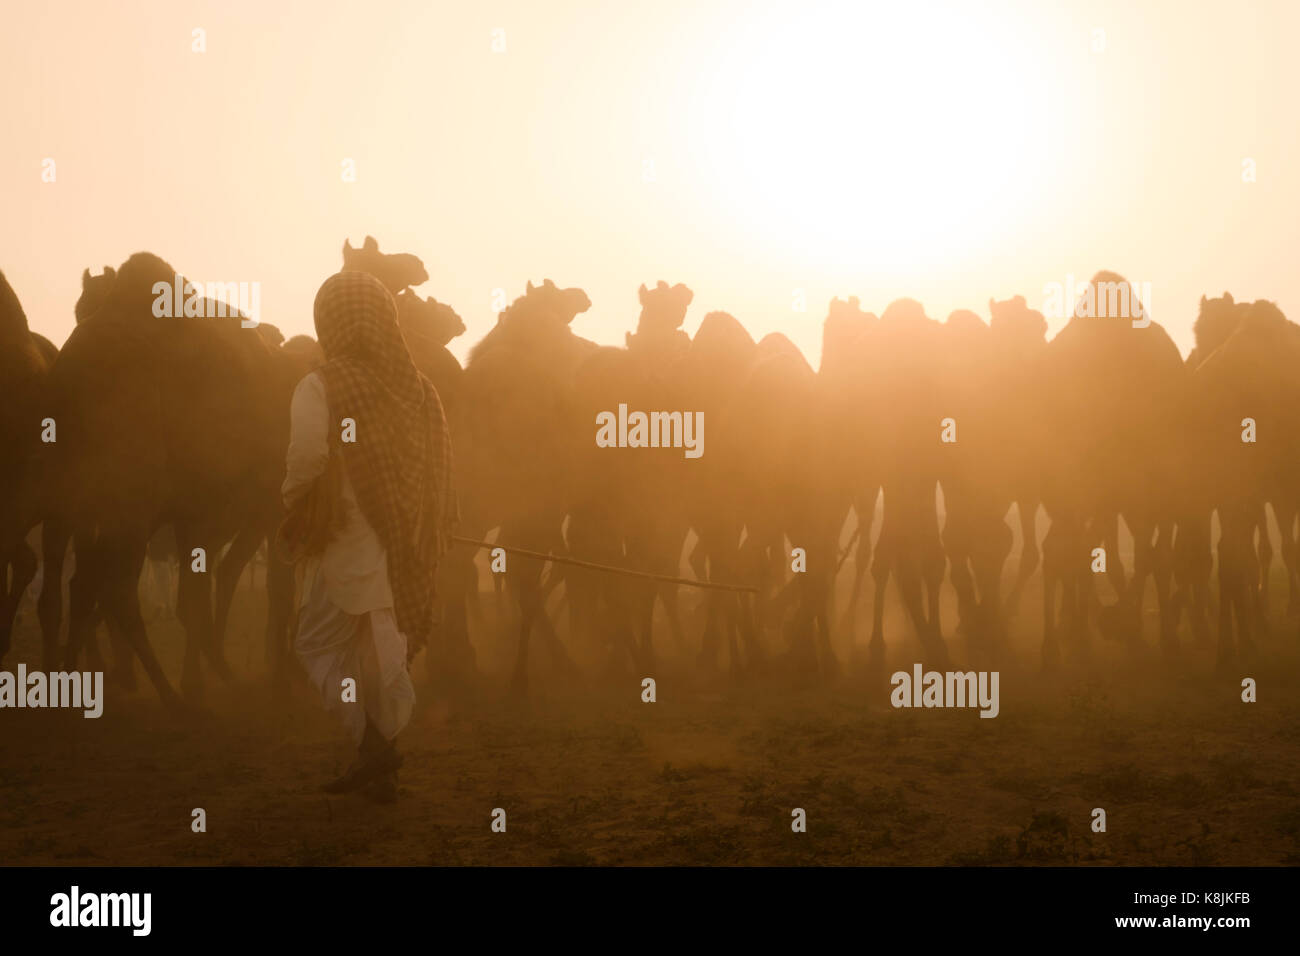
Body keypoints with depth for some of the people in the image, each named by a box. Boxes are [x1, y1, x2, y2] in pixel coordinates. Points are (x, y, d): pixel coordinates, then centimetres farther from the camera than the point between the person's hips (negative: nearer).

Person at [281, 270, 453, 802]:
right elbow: (439, 471, 3)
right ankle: (378, 767, 18)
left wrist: (292, 515, -4)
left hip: (346, 542, -5)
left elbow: (306, 459, -21)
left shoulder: (321, 387, -11)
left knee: (319, 644, 8)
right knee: (382, 654, 13)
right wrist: (429, 533, 10)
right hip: (407, 549, 5)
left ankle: (374, 743, -6)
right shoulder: (417, 388, 4)